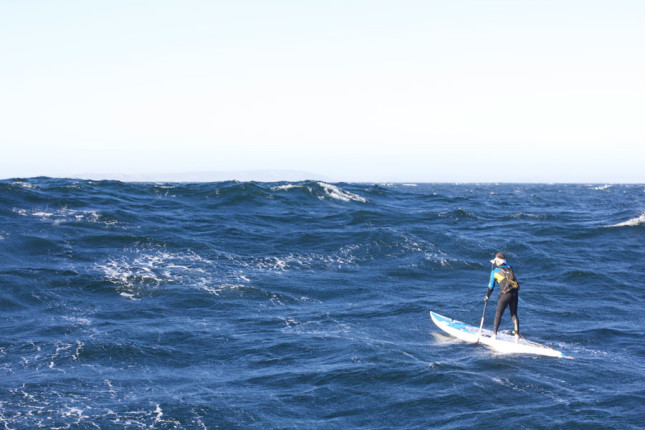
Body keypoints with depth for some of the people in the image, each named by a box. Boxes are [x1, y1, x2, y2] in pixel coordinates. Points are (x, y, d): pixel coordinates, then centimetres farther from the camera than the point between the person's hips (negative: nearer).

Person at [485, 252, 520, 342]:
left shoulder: (494, 272, 3)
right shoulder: (510, 267, 14)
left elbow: (491, 286, 10)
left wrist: (487, 296, 25)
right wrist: (495, 263, 52)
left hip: (505, 294, -4)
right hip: (515, 293, 4)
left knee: (498, 314, 9)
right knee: (514, 314, 12)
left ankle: (495, 334, 12)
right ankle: (517, 334, 6)